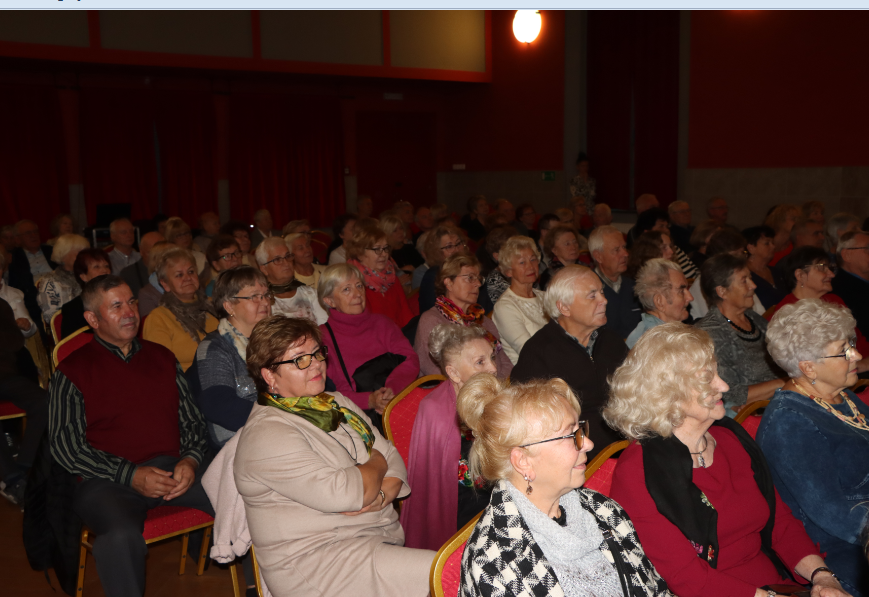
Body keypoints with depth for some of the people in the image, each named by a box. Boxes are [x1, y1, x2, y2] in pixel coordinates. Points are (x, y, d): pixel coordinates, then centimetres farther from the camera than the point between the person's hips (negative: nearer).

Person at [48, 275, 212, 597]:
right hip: (107, 481, -3)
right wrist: (131, 476, -12)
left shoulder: (162, 357, 19)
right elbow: (66, 447, 0)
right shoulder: (73, 371, 6)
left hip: (173, 468, 3)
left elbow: (193, 419, 18)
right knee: (122, 537, -38)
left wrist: (191, 460, -4)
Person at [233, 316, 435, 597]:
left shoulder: (338, 403, 14)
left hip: (387, 537, 8)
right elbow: (340, 492, -23)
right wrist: (376, 463, -3)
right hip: (316, 562, -8)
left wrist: (383, 495, -12)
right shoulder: (266, 435, -14)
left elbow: (394, 458, 10)